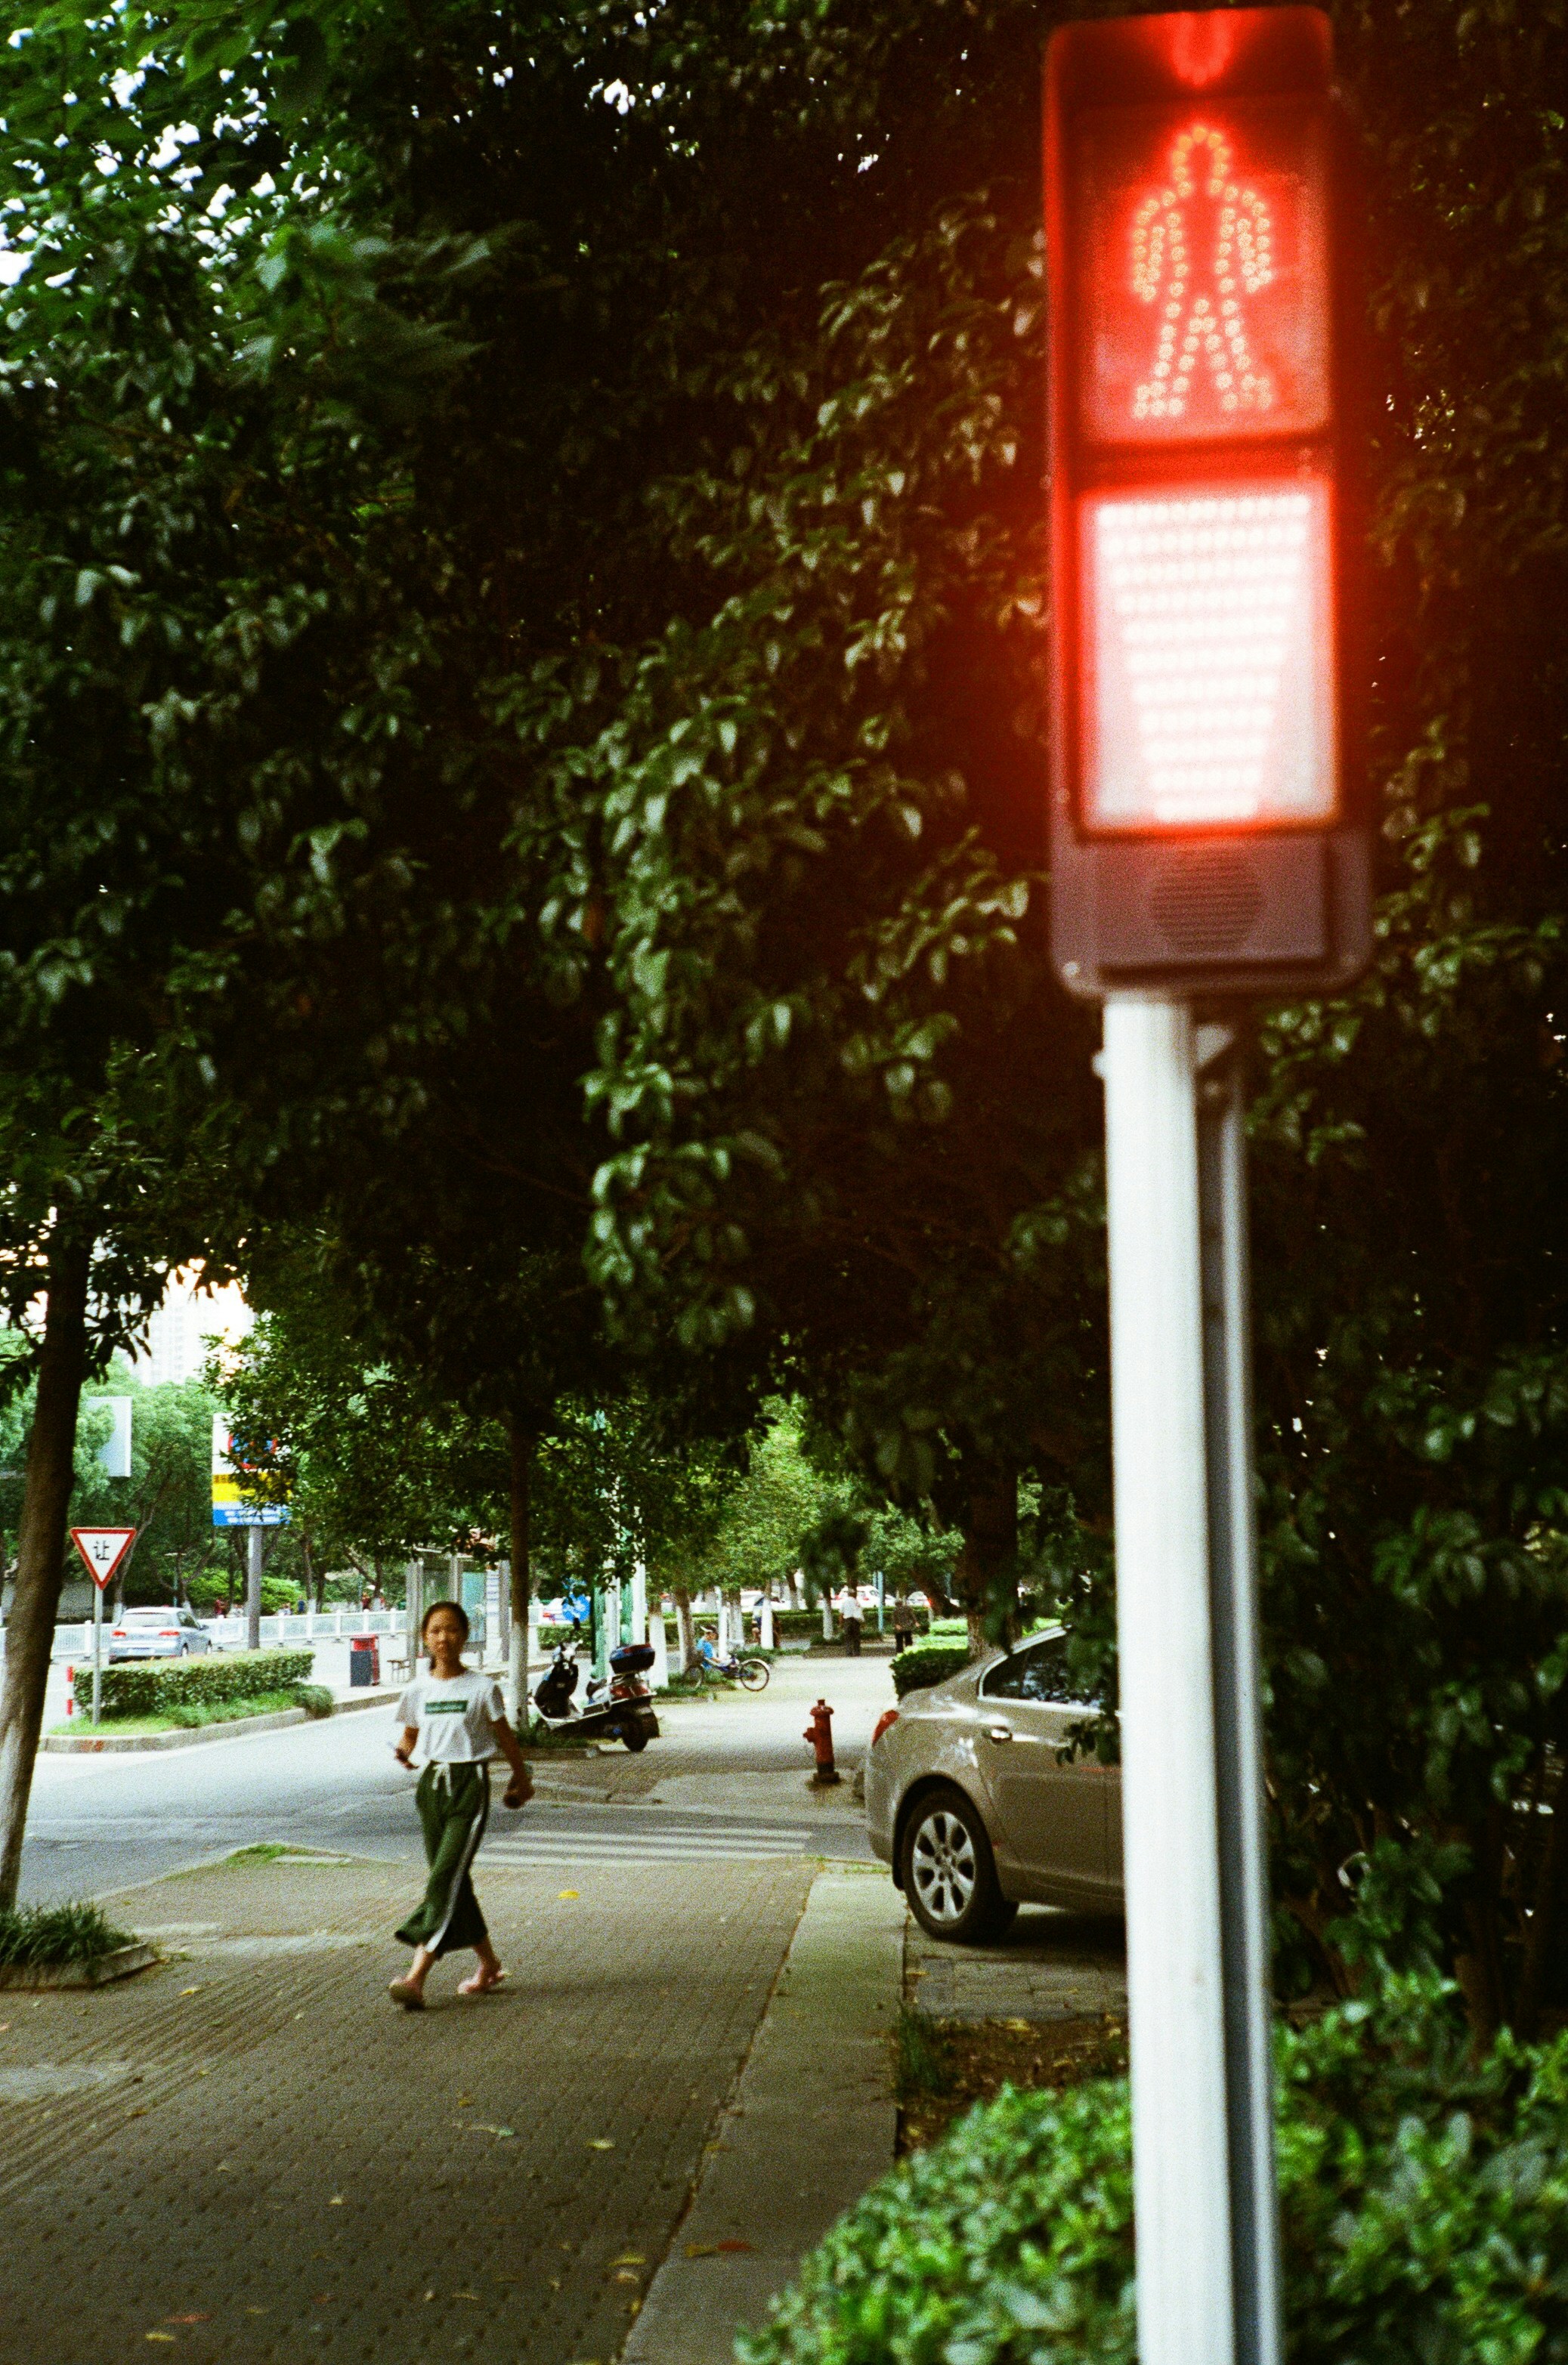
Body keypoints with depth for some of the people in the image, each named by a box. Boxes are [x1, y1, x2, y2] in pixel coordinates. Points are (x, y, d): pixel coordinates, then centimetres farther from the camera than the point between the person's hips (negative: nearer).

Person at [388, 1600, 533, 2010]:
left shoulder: (482, 1688, -5)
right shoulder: (418, 1689, 6)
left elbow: (504, 1736, 6)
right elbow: (411, 1734, 15)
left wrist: (521, 1779, 17)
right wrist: (404, 1753, -8)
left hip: (470, 1784, -5)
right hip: (432, 1784, 5)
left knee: (446, 1879, -14)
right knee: (454, 1882, 10)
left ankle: (416, 1978, -20)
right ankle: (489, 1964, 27)